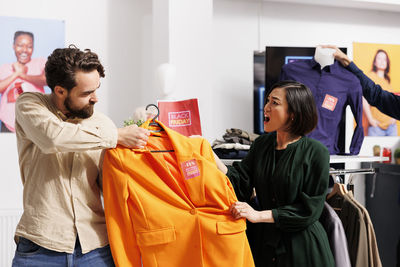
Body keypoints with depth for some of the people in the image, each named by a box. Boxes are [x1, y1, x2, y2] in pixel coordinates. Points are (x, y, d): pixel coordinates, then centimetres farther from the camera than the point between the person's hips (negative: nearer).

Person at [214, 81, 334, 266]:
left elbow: (310, 209, -15)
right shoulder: (261, 145, 5)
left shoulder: (316, 152, -12)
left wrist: (259, 215, -19)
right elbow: (239, 185, -3)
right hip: (263, 243, 5)